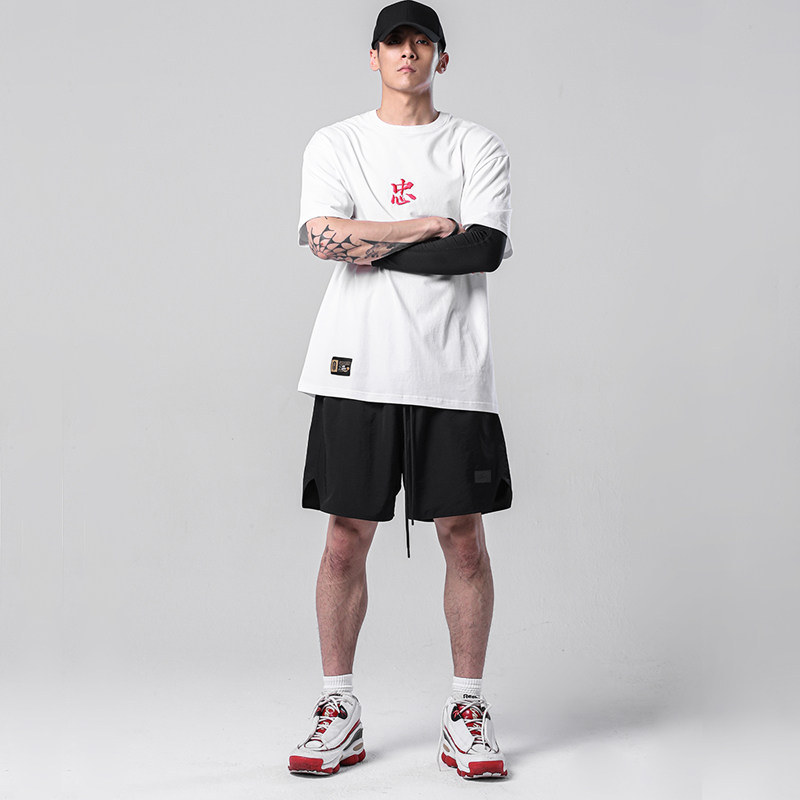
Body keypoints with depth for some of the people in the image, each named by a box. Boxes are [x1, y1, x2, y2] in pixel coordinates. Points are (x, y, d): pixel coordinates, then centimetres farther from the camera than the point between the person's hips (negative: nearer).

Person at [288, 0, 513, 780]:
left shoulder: (476, 146, 9)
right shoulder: (334, 144, 11)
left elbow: (486, 248, -7)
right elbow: (324, 237, -7)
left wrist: (379, 247, -8)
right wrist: (435, 226, -7)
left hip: (451, 370, 0)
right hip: (357, 365, 1)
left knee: (464, 535, 1)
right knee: (346, 535, 2)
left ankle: (466, 713, 13)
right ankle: (339, 712, 14)